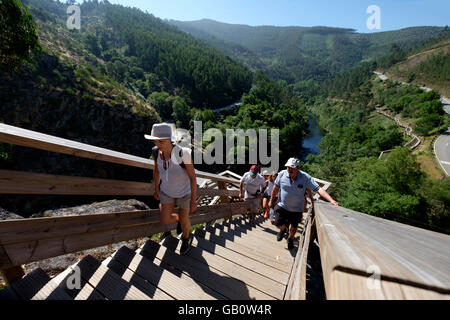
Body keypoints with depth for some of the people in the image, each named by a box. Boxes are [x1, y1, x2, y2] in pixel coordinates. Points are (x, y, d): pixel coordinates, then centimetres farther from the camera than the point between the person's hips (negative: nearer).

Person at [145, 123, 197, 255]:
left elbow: (193, 176, -25)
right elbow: (156, 170, 0)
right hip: (167, 191, 4)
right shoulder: (156, 151, -19)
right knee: (164, 220, 12)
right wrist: (156, 189, 11)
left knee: (183, 219, 16)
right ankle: (179, 219, 48)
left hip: (184, 191, -4)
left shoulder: (183, 153, -35)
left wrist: (193, 200, -19)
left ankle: (186, 238, 51)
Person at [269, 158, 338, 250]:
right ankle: (283, 229, 41)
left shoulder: (305, 177, -21)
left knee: (294, 226, 16)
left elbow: (318, 189, -24)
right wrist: (271, 201, 6)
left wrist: (331, 200, -35)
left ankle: (290, 239, 50)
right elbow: (276, 188, -3)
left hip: (297, 209, 0)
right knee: (278, 224, 2)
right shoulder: (282, 174, -16)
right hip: (283, 206, 1)